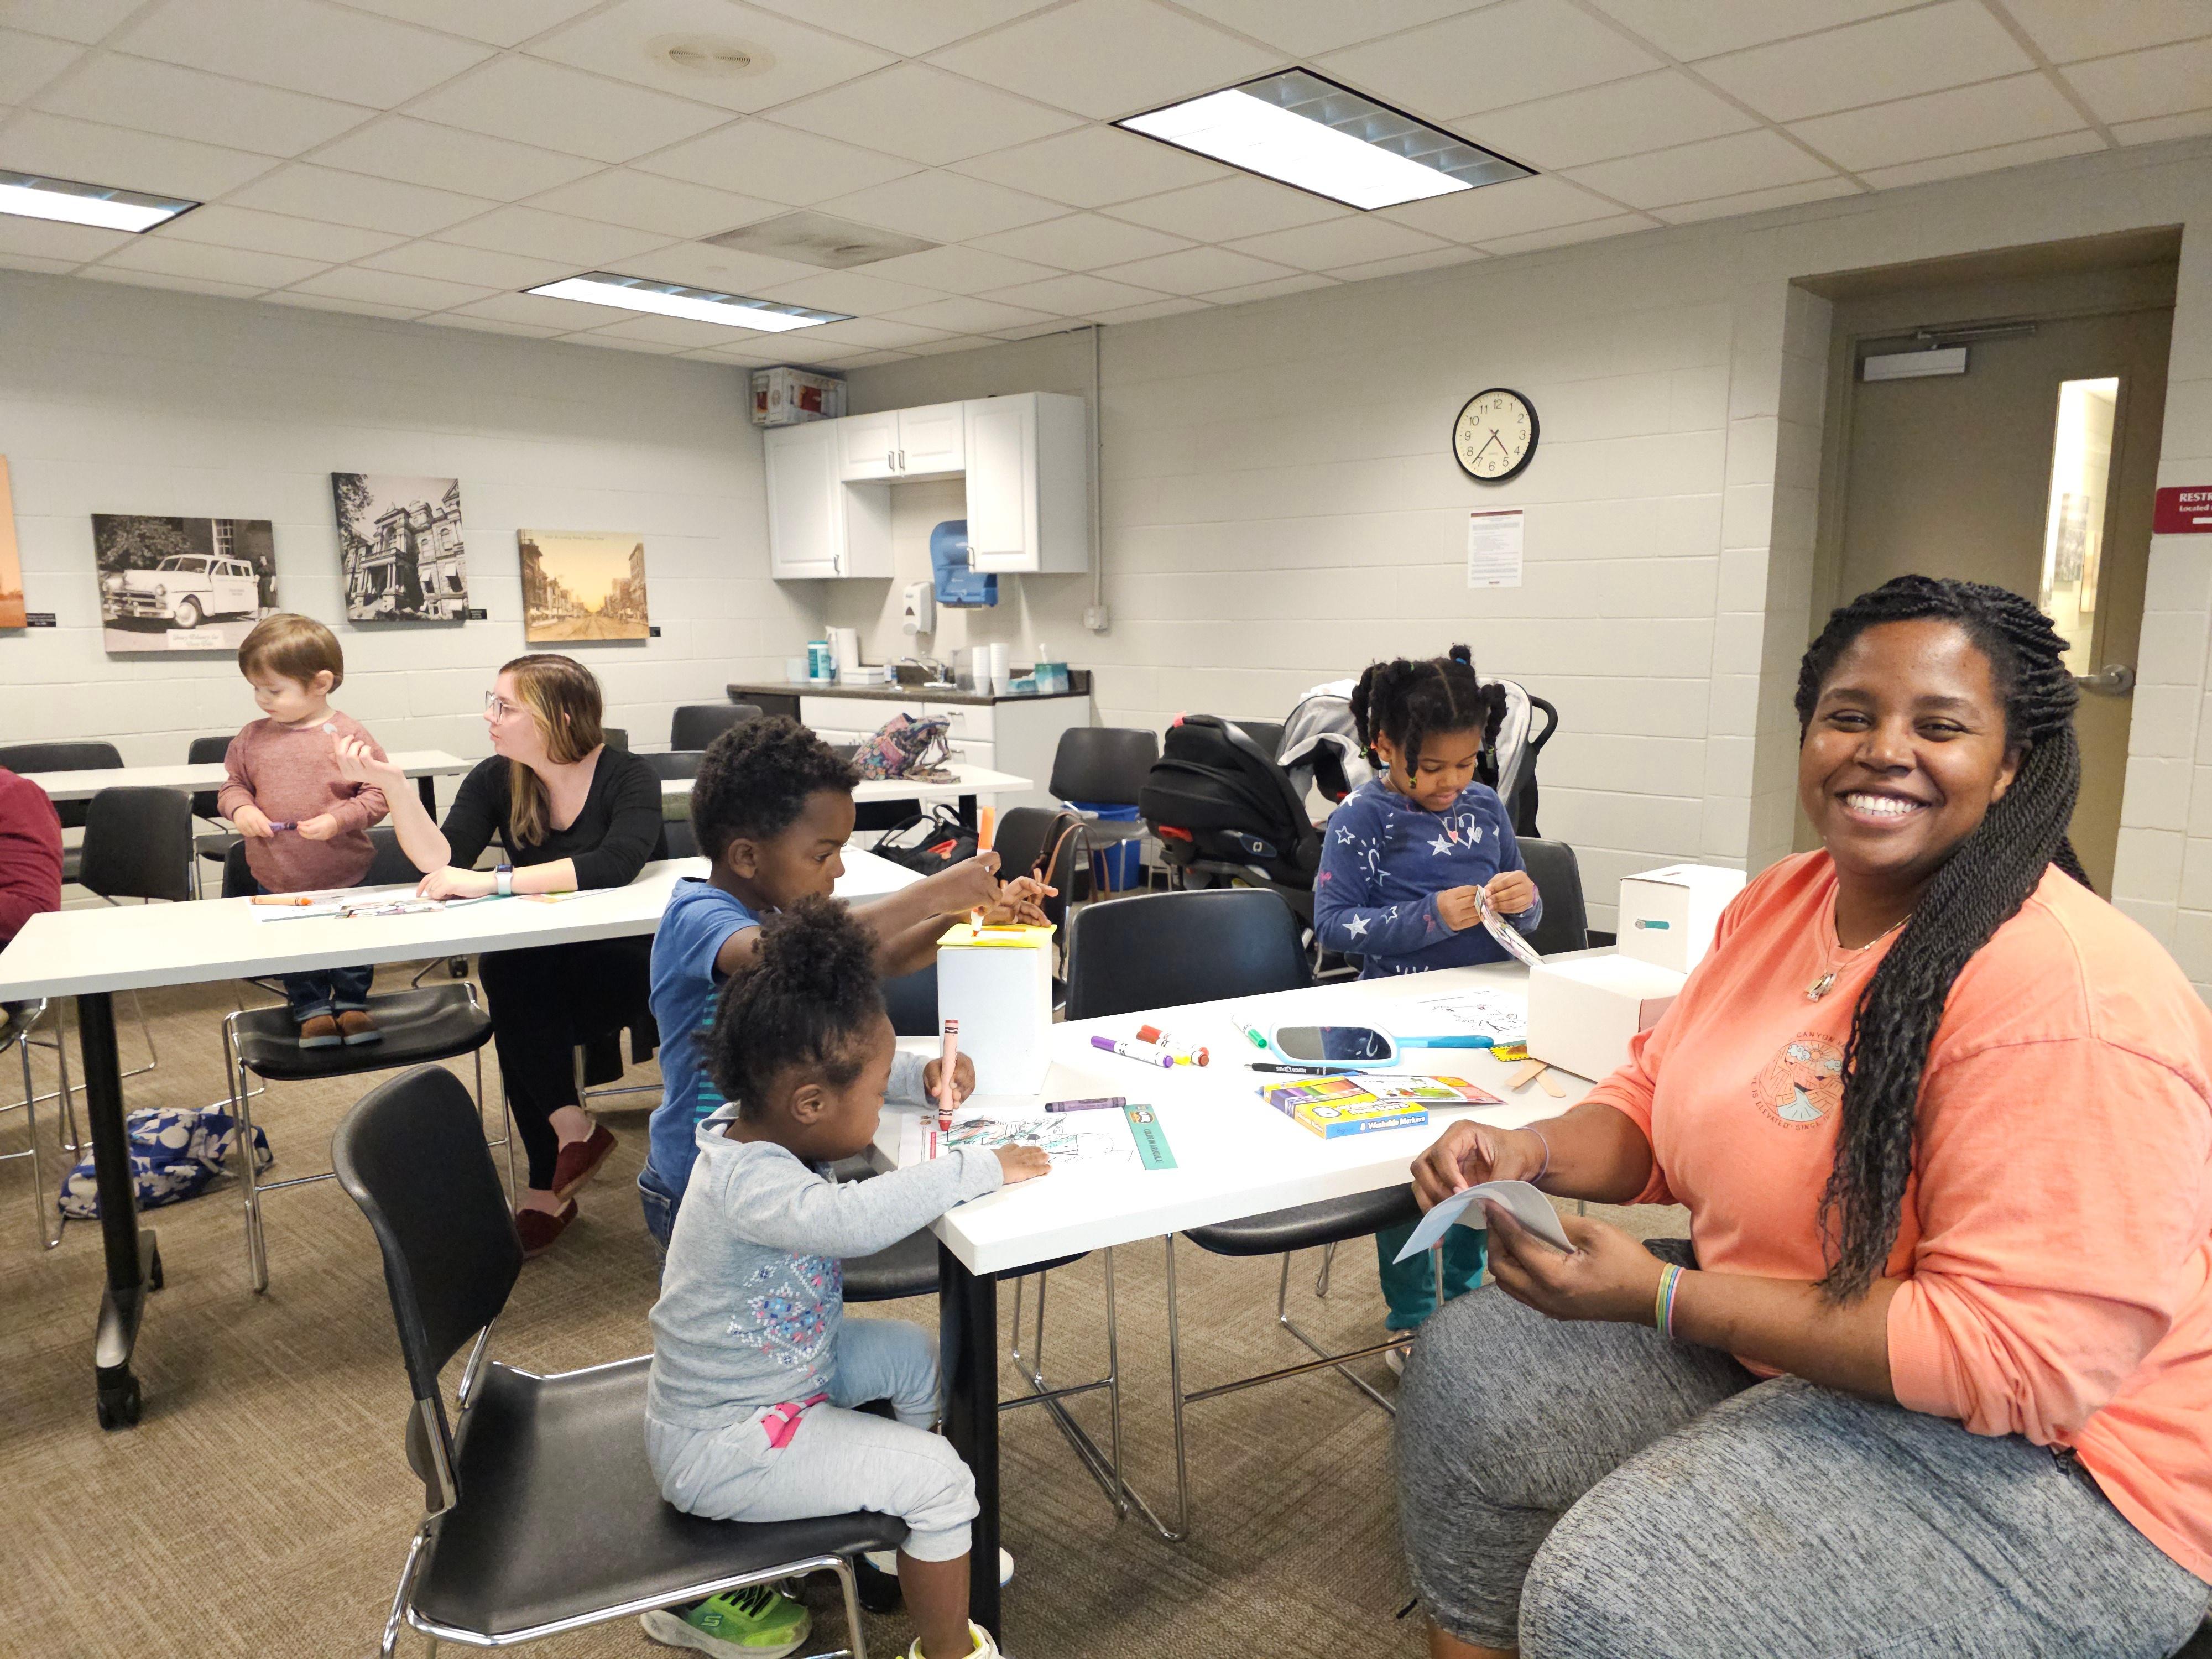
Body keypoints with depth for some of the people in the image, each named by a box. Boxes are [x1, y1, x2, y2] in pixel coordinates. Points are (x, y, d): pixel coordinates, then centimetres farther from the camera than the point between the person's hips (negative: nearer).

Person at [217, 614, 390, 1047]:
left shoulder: (349, 736, -13)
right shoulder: (252, 737, -1)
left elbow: (379, 793, -10)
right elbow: (233, 783, 12)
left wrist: (339, 820, -24)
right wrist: (240, 808, -9)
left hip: (344, 878, -3)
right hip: (277, 881, 3)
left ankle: (352, 1004, 36)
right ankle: (311, 1010, 37)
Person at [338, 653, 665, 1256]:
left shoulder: (628, 778, -13)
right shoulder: (496, 780, 2)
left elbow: (613, 866, -32)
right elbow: (441, 859, -9)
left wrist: (493, 881, -36)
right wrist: (392, 785, -21)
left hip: (631, 963, -4)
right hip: (541, 972, 4)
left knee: (517, 1003, -30)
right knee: (504, 974, -30)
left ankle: (549, 1185, -12)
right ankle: (571, 1131, -19)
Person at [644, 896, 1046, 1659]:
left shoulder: (758, 1118, -7)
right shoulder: (750, 1186, -35)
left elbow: (856, 1066, 12)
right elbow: (855, 1217, -54)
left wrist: (923, 1074, -4)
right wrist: (980, 1167, -41)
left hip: (780, 1369, 10)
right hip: (717, 1447, -10)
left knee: (914, 1353, 17)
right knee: (937, 1476, -11)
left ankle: (915, 1535, 33)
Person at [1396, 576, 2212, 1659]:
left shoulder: (2067, 991, -25)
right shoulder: (1785, 901, 1)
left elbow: (2027, 1359, -27)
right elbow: (1656, 1103, 10)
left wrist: (1660, 1296, -27)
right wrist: (1532, 1158, -13)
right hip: (1764, 1343, 8)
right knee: (1467, 1368, 1)